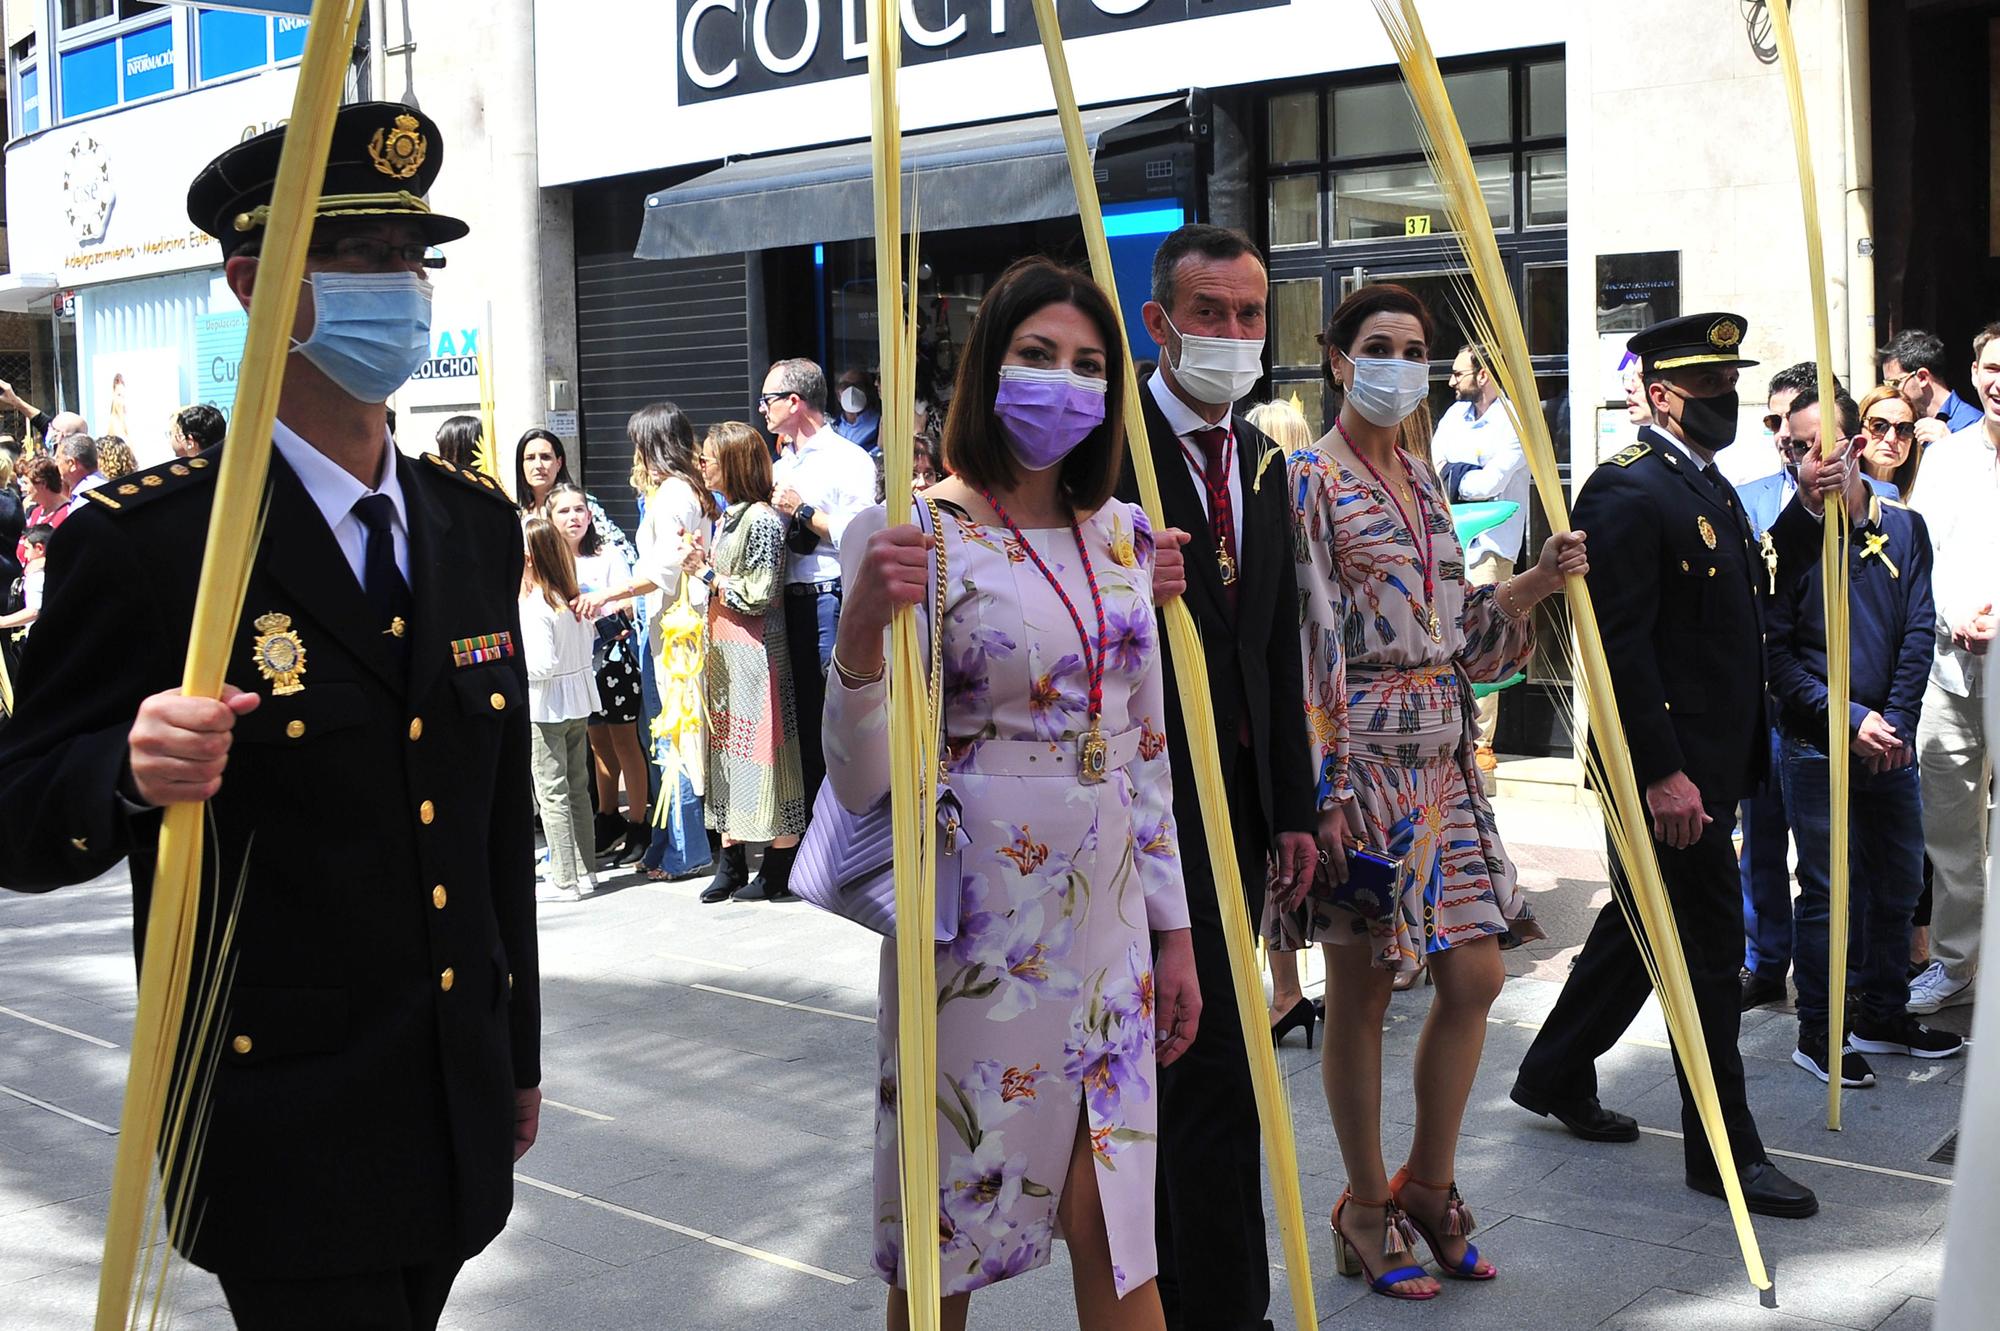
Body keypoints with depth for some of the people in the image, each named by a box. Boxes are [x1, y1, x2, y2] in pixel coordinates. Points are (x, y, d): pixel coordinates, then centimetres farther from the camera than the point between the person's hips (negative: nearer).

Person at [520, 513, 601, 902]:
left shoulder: (533, 605, -20)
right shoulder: (572, 596, 1)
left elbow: (542, 664, -24)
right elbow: (589, 638, 13)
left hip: (545, 707, -7)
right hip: (580, 701, 7)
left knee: (551, 793, 1)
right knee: (578, 787, 14)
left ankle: (565, 880, 4)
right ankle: (584, 871, 20)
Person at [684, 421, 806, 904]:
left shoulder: (761, 519, -14)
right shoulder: (727, 517, 13)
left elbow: (758, 595, -17)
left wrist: (708, 575, -8)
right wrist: (704, 568, 4)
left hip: (755, 651, -9)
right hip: (721, 650, 9)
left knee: (762, 748, -4)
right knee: (725, 745, 10)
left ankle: (782, 868, 5)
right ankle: (731, 863, 17)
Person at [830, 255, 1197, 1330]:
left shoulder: (1123, 534, 8)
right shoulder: (915, 537, -9)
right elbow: (862, 784, -14)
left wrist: (1173, 930, 14)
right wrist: (861, 629, -30)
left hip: (1108, 918, 5)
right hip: (979, 922, -4)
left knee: (1111, 1232, 9)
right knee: (945, 1243, 7)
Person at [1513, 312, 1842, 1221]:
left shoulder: (1709, 484, 14)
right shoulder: (1626, 490, -17)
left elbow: (1744, 588, 19)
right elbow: (1620, 643, -22)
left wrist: (1805, 511, 7)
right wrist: (1663, 773, -24)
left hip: (1714, 760, 10)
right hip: (1671, 766, -10)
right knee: (1709, 950, -2)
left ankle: (1556, 1076, 35)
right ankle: (1724, 1151, 10)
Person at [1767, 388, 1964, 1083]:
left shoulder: (1903, 528, 5)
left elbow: (1918, 631, 3)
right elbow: (1777, 654, -7)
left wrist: (1896, 723, -8)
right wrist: (1851, 719, -14)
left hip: (1891, 742, 4)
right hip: (1817, 747, -4)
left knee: (1899, 884, 12)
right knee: (1828, 890, 0)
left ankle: (1883, 1014, 28)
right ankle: (1819, 1032, 12)